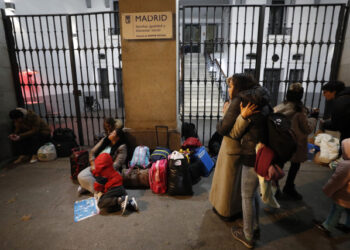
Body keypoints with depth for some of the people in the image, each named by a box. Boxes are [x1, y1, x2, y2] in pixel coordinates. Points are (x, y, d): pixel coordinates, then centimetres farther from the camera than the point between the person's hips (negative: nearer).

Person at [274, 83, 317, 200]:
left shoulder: (278, 107, -6)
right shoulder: (299, 110, -19)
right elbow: (308, 128, -9)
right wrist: (313, 117, 7)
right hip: (295, 143, -4)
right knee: (295, 165, 17)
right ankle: (289, 189, 29)